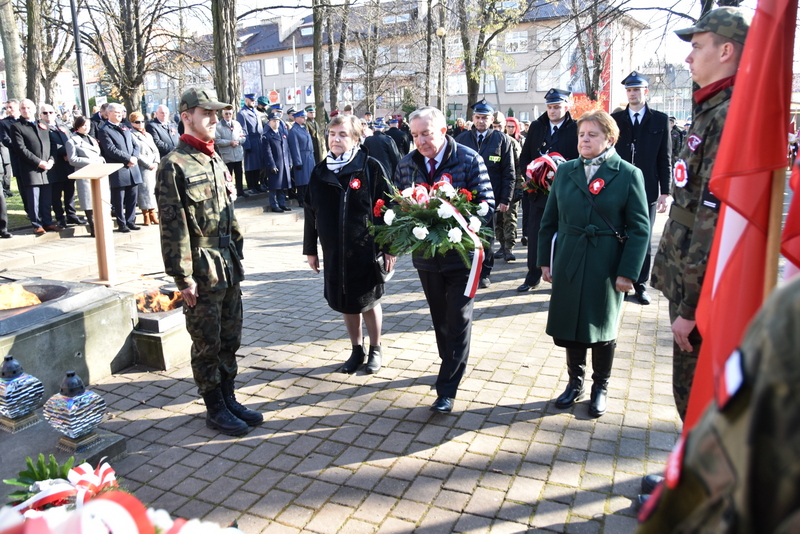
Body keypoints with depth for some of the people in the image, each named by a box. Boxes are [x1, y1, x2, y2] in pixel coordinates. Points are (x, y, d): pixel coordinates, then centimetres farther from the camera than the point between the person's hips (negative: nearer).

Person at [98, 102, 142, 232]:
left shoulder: (125, 128, 19)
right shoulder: (105, 130, -2)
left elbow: (135, 145, 14)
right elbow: (111, 150, -13)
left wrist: (135, 157, -6)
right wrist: (128, 158, -16)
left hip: (132, 168, 6)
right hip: (118, 171, -6)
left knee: (132, 197, 8)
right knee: (119, 200, 1)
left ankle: (130, 221, 18)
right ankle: (122, 224, 9)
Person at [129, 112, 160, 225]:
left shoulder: (148, 135, 21)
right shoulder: (131, 135, -4)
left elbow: (155, 150, 16)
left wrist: (156, 162, -1)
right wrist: (148, 164, -12)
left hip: (154, 167, 7)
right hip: (142, 168, -7)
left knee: (153, 190, 5)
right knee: (145, 190, -7)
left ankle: (152, 214, 11)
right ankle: (146, 216, -2)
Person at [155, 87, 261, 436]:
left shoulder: (215, 161, 13)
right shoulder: (174, 166, -12)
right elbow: (173, 226, -15)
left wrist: (236, 256, 15)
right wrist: (183, 277, -17)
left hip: (228, 265, 8)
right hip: (202, 270, -7)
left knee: (230, 339, 16)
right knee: (207, 344, 6)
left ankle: (229, 399, 31)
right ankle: (215, 409, 21)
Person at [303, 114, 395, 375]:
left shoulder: (370, 167, -9)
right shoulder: (320, 171, 4)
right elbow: (311, 213, 9)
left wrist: (390, 248, -10)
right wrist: (310, 249, 10)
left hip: (366, 250, -4)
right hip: (334, 253, 4)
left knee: (368, 302, 9)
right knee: (346, 303, 14)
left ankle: (375, 350, 29)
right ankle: (357, 350, 32)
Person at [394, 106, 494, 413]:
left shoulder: (468, 159, -9)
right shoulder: (406, 164, 2)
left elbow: (487, 203, -10)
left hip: (460, 253, -4)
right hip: (426, 254, 4)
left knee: (458, 321, 0)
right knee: (440, 318, 18)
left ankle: (447, 389, 8)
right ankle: (452, 366, 39)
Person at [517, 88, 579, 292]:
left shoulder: (576, 129, -3)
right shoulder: (536, 127, 8)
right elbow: (524, 157, 11)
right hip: (538, 191, 3)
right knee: (534, 236, 6)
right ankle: (533, 277, 19)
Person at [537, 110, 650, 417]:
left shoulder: (628, 174, -4)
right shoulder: (565, 172, 5)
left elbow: (639, 228, -6)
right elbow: (549, 220, 8)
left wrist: (628, 272, -12)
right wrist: (544, 260, 4)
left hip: (606, 265, -3)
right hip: (568, 262, 3)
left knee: (603, 328, 10)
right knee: (569, 325, 10)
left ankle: (600, 387, 30)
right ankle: (575, 382, 31)